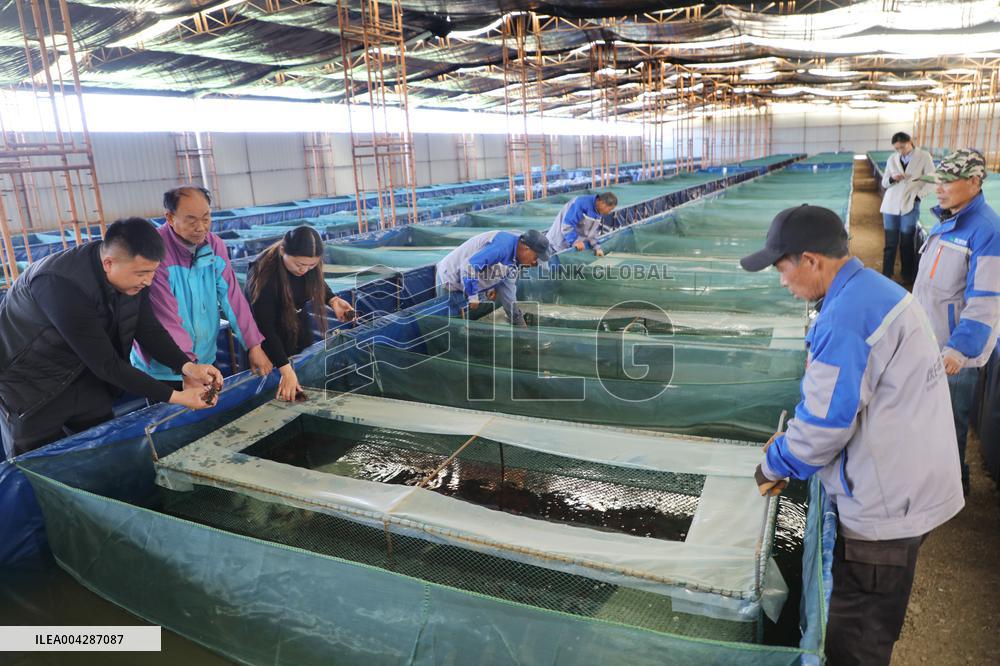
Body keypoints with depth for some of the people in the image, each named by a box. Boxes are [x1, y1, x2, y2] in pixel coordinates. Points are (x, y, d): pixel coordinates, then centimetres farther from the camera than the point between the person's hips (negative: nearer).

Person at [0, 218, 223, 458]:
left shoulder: (132, 275, -15)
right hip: (31, 386, -6)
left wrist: (187, 366, -21)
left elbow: (149, 328, -3)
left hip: (82, 373, 6)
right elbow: (105, 363, -32)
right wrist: (174, 397, -30)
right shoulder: (62, 283, -35)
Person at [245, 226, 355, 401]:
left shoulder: (310, 263, -17)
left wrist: (333, 300, -16)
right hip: (269, 341, -5)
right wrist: (286, 370, -38)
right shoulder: (263, 273, -33)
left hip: (300, 331, 5)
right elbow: (265, 327, -33)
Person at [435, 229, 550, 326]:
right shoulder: (502, 246, -29)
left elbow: (507, 292, 12)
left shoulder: (514, 260, 4)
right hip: (450, 280, -10)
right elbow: (470, 265, -34)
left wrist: (519, 323, 14)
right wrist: (473, 296, -23)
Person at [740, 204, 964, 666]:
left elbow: (823, 425, -22)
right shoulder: (877, 289, 7)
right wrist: (791, 441, 12)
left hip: (885, 505, -10)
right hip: (910, 488, 10)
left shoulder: (845, 319, -27)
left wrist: (774, 467, -5)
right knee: (872, 628, 27)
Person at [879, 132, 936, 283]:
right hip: (891, 206, 3)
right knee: (890, 243, 6)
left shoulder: (924, 157, -3)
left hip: (910, 207, -2)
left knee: (907, 243, 6)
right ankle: (886, 275, 11)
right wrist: (892, 178, -12)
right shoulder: (892, 159, 6)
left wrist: (918, 197, -11)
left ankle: (908, 277, 19)